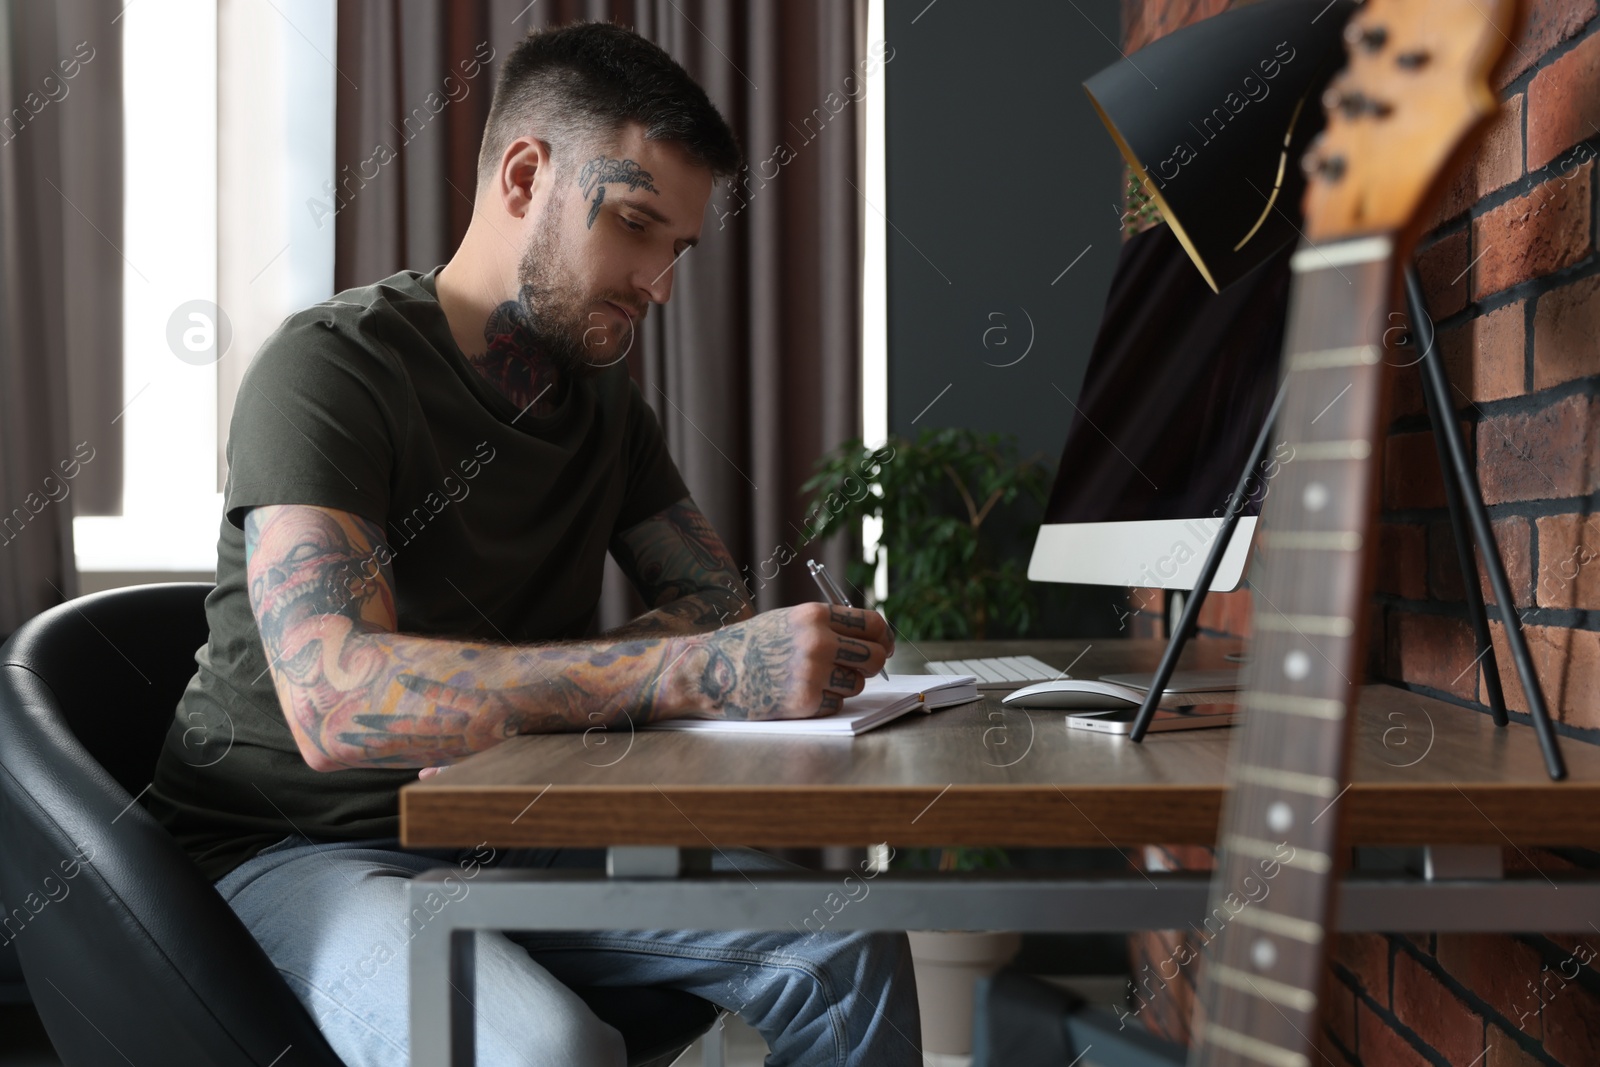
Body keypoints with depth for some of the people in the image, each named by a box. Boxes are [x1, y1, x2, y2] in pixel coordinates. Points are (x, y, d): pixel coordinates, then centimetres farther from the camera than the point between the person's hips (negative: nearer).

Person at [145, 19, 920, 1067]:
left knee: (846, 948, -10)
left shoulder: (604, 396, 9)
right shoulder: (331, 368, -17)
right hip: (303, 850, -6)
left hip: (510, 836, 7)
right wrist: (700, 671, -39)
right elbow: (337, 700, -32)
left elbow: (717, 602, 11)